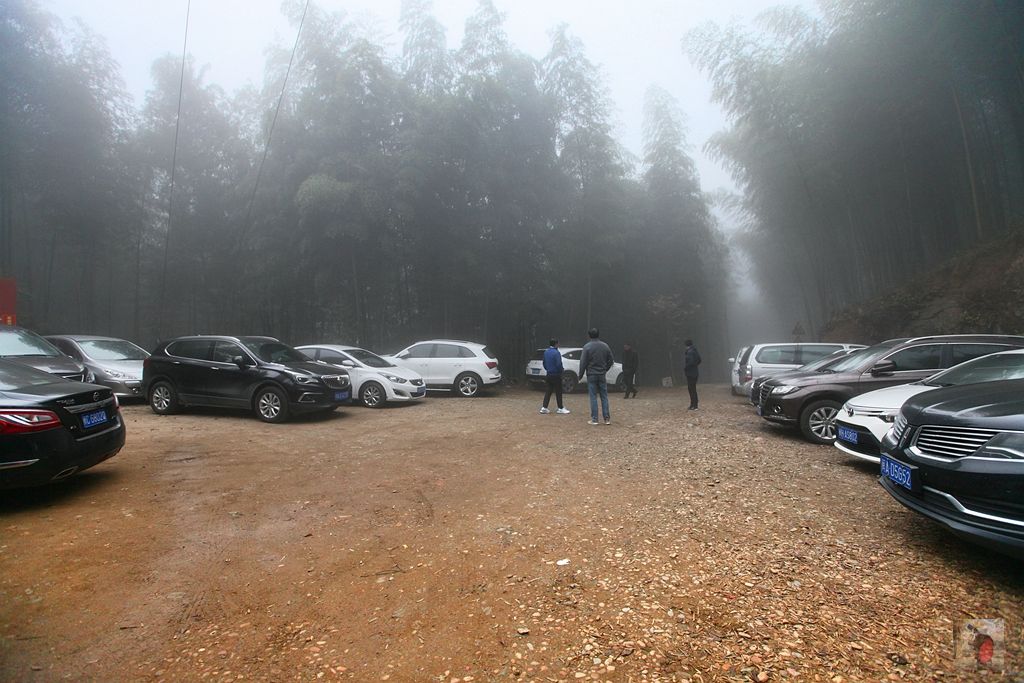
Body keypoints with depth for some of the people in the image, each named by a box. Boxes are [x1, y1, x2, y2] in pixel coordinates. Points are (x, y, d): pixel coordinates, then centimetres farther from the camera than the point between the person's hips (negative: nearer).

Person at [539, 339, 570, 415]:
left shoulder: (546, 352, 7)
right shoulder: (556, 353, -18)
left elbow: (544, 363, 14)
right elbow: (558, 364, -21)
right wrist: (562, 369, -2)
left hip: (549, 375, 7)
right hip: (556, 375, -7)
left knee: (548, 391, 11)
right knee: (558, 392, 3)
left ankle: (544, 408, 10)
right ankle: (560, 408, 11)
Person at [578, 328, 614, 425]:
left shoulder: (587, 347, -9)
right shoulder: (605, 346, 4)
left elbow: (583, 362, -9)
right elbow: (611, 361, 9)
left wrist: (580, 374, 0)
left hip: (591, 375, -3)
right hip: (602, 375, 3)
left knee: (593, 397, 1)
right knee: (604, 396, 8)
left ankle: (594, 419, 2)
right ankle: (607, 418, 8)